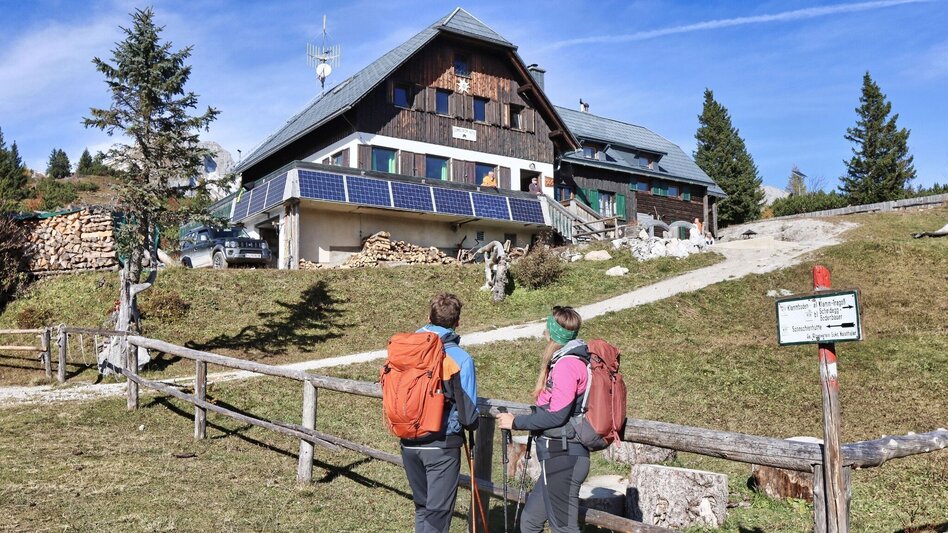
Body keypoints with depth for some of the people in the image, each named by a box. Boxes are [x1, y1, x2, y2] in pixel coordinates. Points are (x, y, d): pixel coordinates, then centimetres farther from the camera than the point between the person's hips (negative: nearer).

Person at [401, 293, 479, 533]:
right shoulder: (460, 359, -14)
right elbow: (468, 413, -12)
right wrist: (472, 424, 10)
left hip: (408, 443, 5)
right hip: (442, 445, -5)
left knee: (421, 505, 21)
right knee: (438, 511, 6)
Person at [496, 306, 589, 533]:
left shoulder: (567, 364, -16)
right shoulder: (571, 360, 13)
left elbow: (557, 415, -21)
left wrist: (516, 422, -11)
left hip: (561, 458, -10)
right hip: (560, 457, 10)